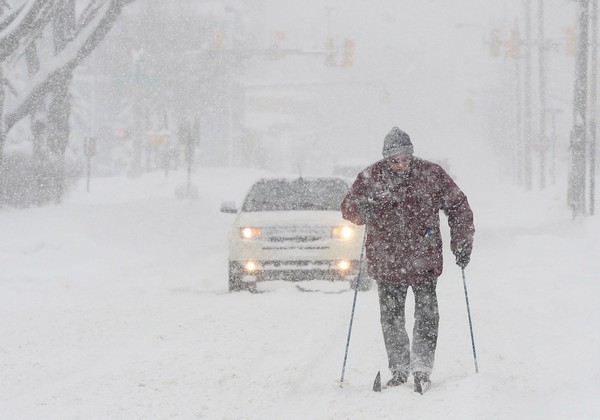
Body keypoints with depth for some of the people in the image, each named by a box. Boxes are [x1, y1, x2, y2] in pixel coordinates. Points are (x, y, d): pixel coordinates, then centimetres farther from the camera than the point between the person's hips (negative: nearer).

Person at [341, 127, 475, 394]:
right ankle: (399, 370, 17)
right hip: (387, 262, 1)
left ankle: (421, 369, -1)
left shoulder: (431, 175, -3)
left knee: (427, 316, -6)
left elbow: (458, 207, 7)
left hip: (424, 260, -1)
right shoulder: (370, 178, -3)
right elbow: (348, 208, 4)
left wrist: (462, 243, 1)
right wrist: (363, 209, -20)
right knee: (391, 319, 5)